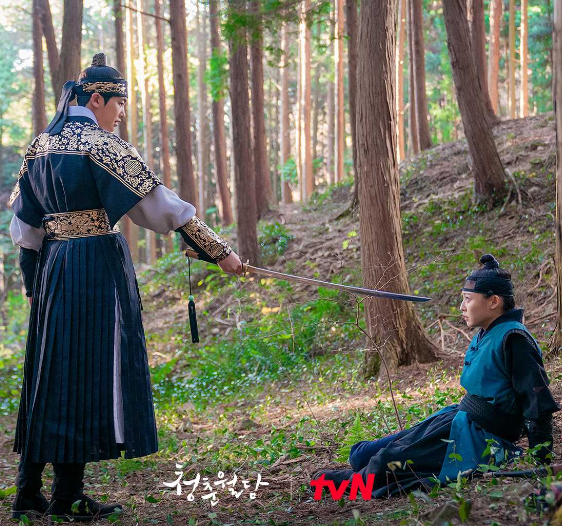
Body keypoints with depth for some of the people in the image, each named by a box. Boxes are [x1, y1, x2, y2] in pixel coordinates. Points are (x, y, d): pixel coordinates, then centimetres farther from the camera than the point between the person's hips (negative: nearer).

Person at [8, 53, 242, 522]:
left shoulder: (42, 145, 12)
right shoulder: (99, 142, -11)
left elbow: (24, 225, 15)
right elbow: (159, 202, -14)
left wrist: (36, 281, 21)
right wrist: (219, 251, -11)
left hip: (53, 267, 8)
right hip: (97, 267, -8)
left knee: (52, 371, 12)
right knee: (89, 372, -2)